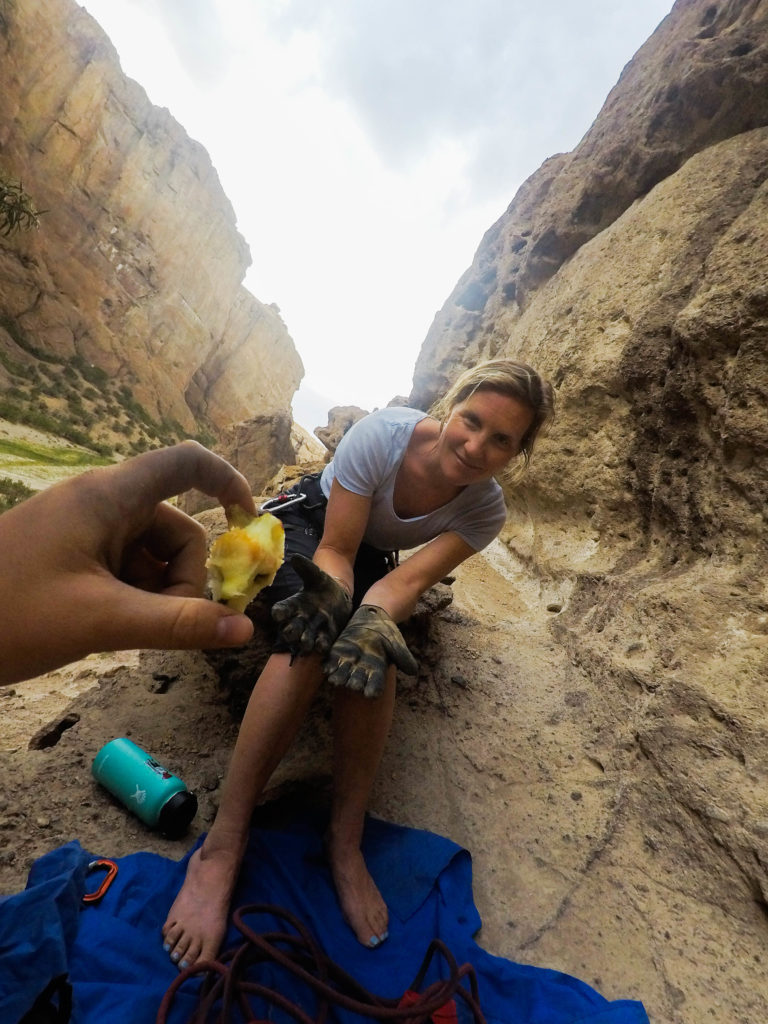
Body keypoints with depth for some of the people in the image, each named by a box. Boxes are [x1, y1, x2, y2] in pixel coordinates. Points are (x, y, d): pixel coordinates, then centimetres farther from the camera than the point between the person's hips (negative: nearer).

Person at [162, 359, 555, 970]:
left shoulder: (485, 512, -21)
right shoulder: (383, 433, -30)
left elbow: (408, 580, -30)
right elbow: (335, 549, -27)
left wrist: (374, 621, -50)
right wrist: (330, 593, -47)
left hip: (370, 558, 2)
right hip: (311, 523, -2)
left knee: (374, 657, -29)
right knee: (312, 641, -31)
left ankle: (345, 841, -12)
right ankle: (223, 844, -18)